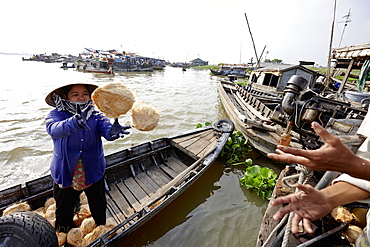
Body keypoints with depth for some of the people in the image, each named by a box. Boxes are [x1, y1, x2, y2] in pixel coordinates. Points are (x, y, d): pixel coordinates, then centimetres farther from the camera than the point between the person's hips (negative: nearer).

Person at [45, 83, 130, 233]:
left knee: (99, 212, 22)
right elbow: (53, 129, -35)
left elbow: (106, 129, -29)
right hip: (65, 174, 0)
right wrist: (74, 123, -57)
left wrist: (113, 132, -54)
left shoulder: (96, 116, -10)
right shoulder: (56, 115, -13)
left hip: (93, 173, 1)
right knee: (64, 216, 23)